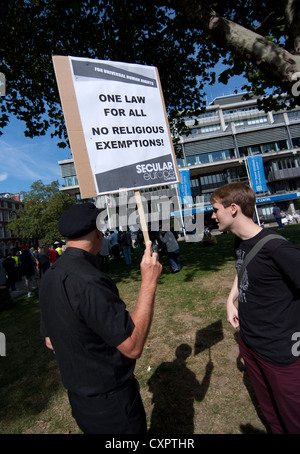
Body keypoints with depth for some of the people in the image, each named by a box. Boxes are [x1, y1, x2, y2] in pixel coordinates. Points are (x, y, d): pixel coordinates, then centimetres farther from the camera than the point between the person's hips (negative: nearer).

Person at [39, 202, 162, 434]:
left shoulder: (49, 277, -3)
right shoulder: (88, 281, -33)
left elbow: (50, 341, 7)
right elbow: (133, 347, -30)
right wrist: (149, 282, -28)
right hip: (110, 401, -7)